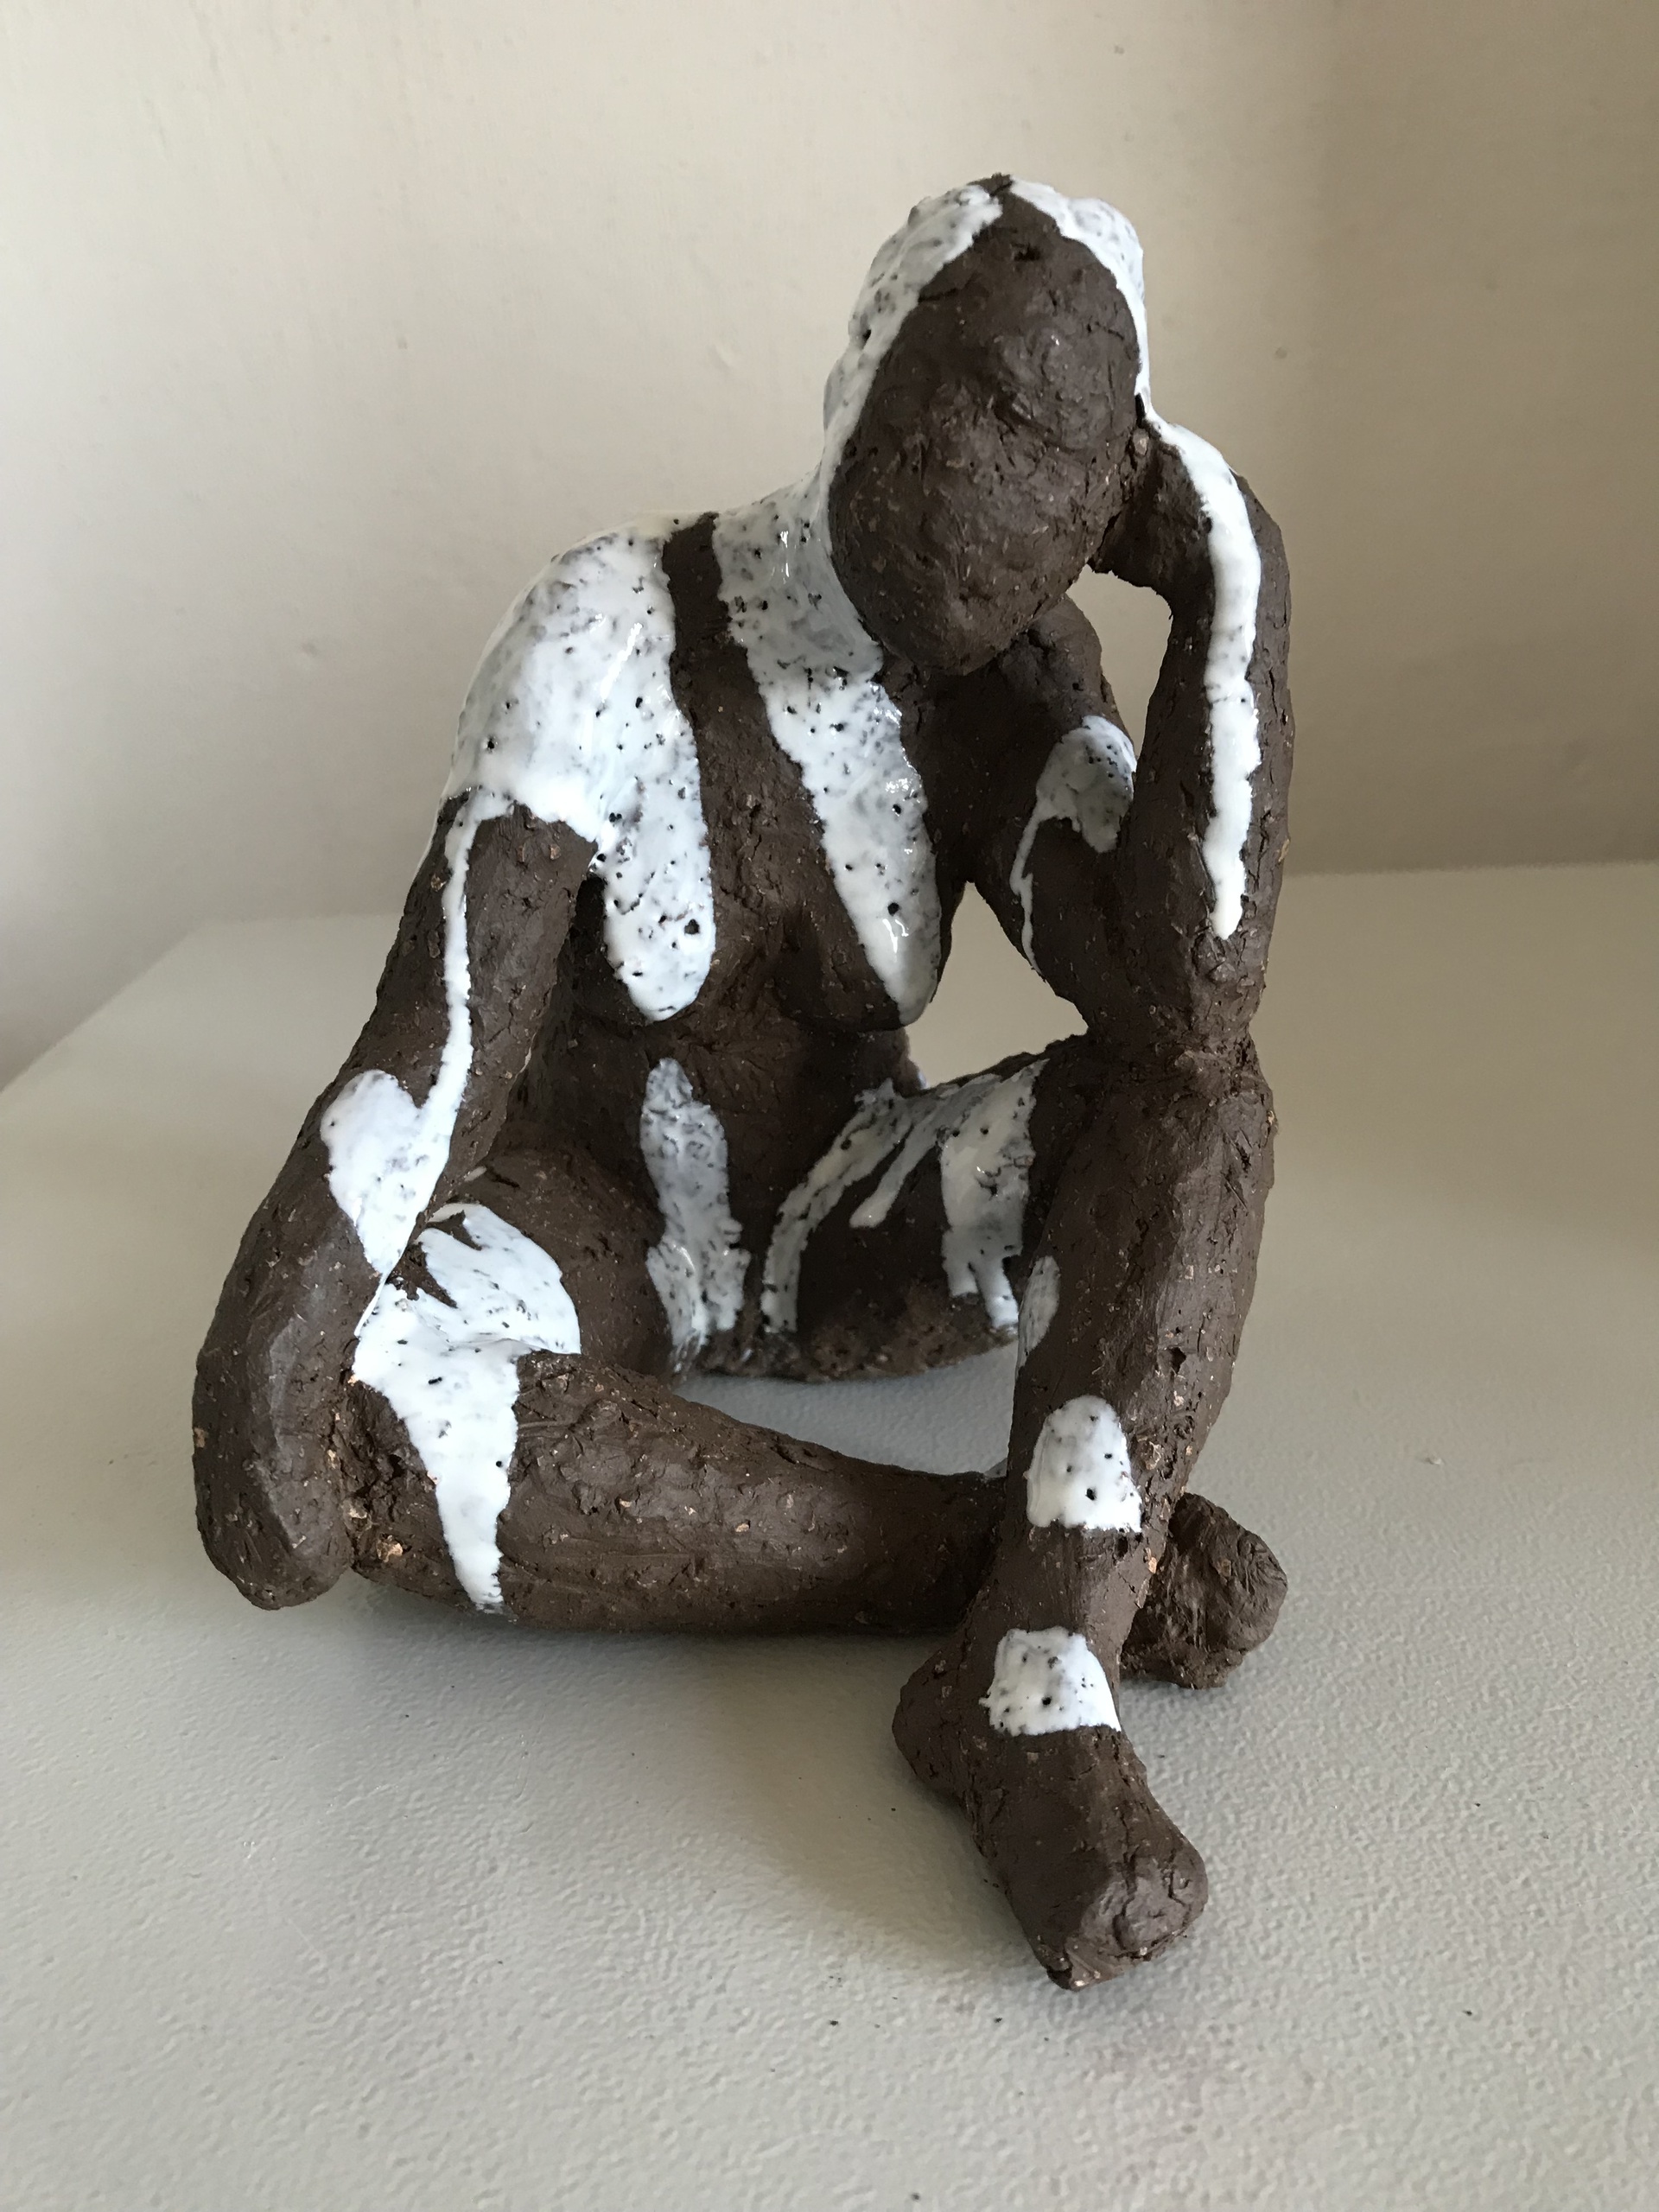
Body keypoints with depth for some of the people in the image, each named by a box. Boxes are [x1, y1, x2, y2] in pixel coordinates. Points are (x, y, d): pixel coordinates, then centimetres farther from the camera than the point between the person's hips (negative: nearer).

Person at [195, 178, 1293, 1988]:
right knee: (360, 1414, -36)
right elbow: (443, 1021, -27)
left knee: (1204, 1095, -25)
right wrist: (272, 1325, -42)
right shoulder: (613, 636, -19)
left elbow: (1187, 1003, -24)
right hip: (588, 1235, -2)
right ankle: (1045, 1563, -30)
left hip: (855, 1228, 3)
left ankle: (1034, 1686, -39)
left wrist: (1234, 596, -24)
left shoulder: (1021, 678, -9)